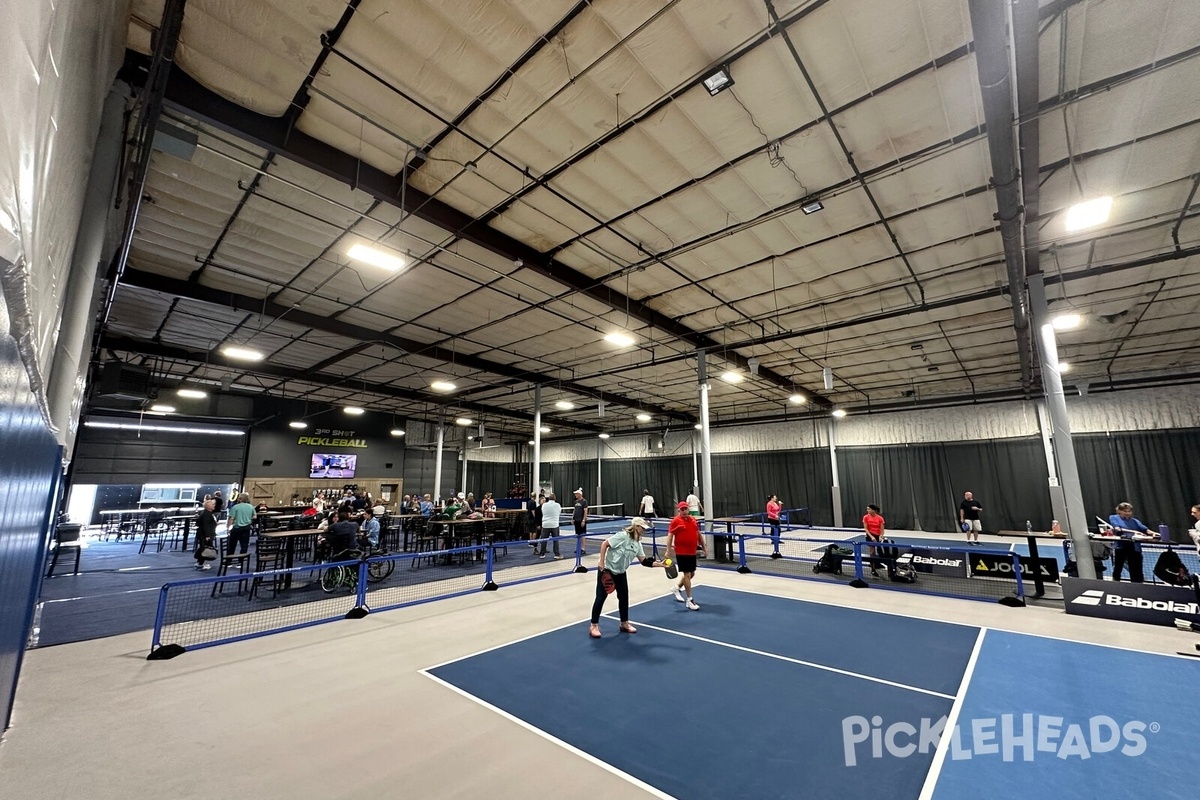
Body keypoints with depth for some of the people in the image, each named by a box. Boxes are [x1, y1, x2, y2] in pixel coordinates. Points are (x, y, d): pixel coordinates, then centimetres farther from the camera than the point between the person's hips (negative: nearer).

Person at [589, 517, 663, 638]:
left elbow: (643, 560, 5)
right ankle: (594, 626, 11)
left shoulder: (637, 543, 2)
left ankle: (624, 624, 30)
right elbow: (604, 544, -22)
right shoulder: (623, 535, -23)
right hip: (606, 570, -8)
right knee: (601, 597, -2)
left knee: (624, 597, 12)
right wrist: (602, 563, -23)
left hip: (620, 573, 8)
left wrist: (658, 564, -6)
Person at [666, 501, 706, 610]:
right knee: (687, 574, -4)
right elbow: (670, 536, -13)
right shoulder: (676, 521, -11)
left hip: (692, 552, 7)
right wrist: (668, 550, -20)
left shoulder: (693, 519, 8)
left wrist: (704, 547, 17)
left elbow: (698, 534, 17)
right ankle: (689, 600, 7)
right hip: (681, 552, -7)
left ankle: (678, 587, 39)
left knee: (691, 573, 15)